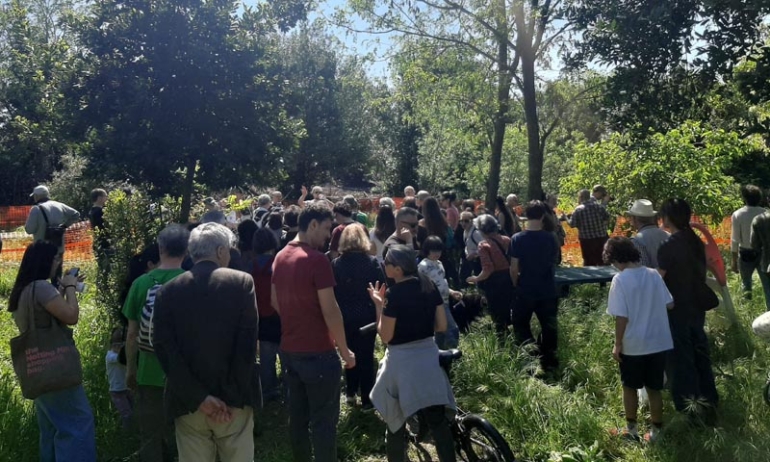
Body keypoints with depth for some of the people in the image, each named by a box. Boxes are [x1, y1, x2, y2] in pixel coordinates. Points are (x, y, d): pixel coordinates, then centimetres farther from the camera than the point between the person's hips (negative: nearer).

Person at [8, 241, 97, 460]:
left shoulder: (22, 289, 12)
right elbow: (71, 317, -23)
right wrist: (70, 288, -10)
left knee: (51, 427, 16)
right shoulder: (41, 287, -19)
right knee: (78, 421, -6)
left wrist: (62, 290, 13)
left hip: (38, 368, 10)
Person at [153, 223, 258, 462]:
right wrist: (232, 396, -7)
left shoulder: (168, 290, 2)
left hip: (189, 403, 2)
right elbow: (247, 344, -10)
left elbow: (165, 349, -6)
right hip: (233, 400, -1)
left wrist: (198, 398, -7)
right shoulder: (242, 282, -4)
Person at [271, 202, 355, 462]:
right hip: (317, 351, -8)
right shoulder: (317, 260, -18)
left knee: (298, 415, 17)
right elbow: (330, 311, -19)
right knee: (324, 420, 3)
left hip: (289, 348, 8)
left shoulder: (280, 257, 6)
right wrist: (344, 350, -10)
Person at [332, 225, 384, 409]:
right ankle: (367, 398, 12)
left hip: (345, 317, 2)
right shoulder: (371, 262, -11)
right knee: (366, 356, 7)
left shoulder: (336, 264, -6)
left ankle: (350, 392, 27)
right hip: (367, 316, -2)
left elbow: (333, 292, -3)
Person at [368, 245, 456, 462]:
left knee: (396, 421, 13)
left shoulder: (393, 293, -18)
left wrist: (379, 304, -7)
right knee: (438, 420, 11)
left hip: (402, 362, -5)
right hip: (428, 356, 5)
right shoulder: (430, 286, 0)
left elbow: (385, 336, -13)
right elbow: (442, 326, 4)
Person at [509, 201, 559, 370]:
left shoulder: (517, 239, -12)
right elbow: (553, 263, 6)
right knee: (548, 326, 14)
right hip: (547, 290, 2)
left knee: (520, 324, 16)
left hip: (525, 291, -2)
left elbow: (514, 268, -9)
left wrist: (517, 285, 7)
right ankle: (548, 361, 20)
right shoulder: (550, 238, -6)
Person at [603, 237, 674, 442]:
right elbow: (669, 304, 4)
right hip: (658, 342, 4)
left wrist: (617, 344, -8)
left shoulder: (620, 279, -17)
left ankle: (631, 428, 26)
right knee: (654, 388, 15)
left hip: (632, 345, -4)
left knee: (630, 387, 15)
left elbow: (621, 317, -18)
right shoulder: (654, 274, -3)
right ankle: (655, 431, 24)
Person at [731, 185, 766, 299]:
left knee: (746, 281, 19)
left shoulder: (737, 215, -10)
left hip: (746, 253, -1)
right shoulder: (765, 213, -6)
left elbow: (735, 240, -9)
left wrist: (733, 260, -2)